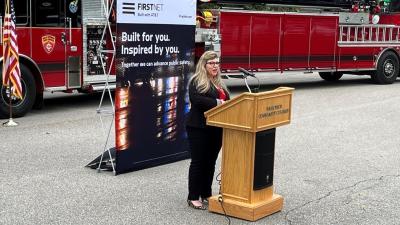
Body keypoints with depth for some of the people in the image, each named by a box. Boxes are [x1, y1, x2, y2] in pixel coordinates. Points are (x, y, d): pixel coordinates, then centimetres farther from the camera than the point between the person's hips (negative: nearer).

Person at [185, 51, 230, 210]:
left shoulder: (219, 83, 16)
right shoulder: (196, 81, -8)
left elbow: (225, 100, 21)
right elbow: (196, 99, -22)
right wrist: (218, 103, -24)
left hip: (216, 128, 7)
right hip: (199, 128, -7)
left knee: (210, 162, 12)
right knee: (198, 162, -2)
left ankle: (206, 195, 22)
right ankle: (193, 197, 5)